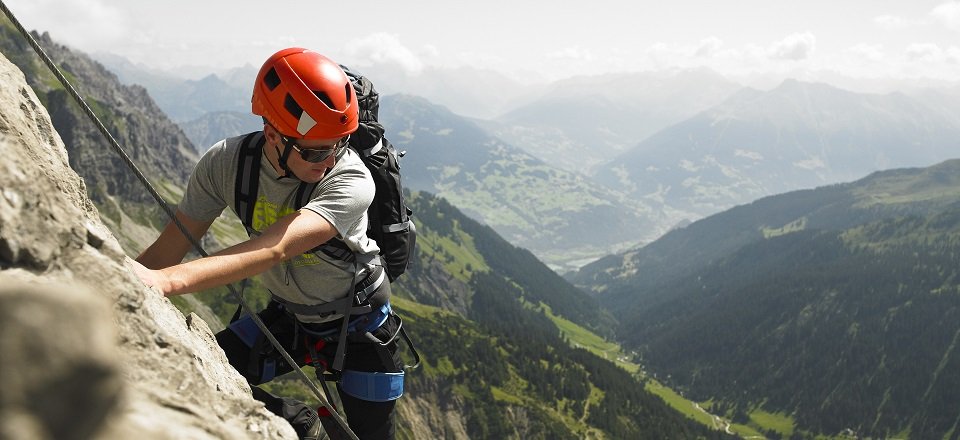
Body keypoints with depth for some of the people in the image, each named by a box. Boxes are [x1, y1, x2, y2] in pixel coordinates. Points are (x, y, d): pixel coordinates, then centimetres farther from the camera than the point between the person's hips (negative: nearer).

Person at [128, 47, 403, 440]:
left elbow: (274, 250, -46)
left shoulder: (351, 182, -34)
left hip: (357, 326, -3)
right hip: (286, 317, 3)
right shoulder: (226, 162, -20)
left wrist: (168, 280, -59)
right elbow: (168, 248, -16)